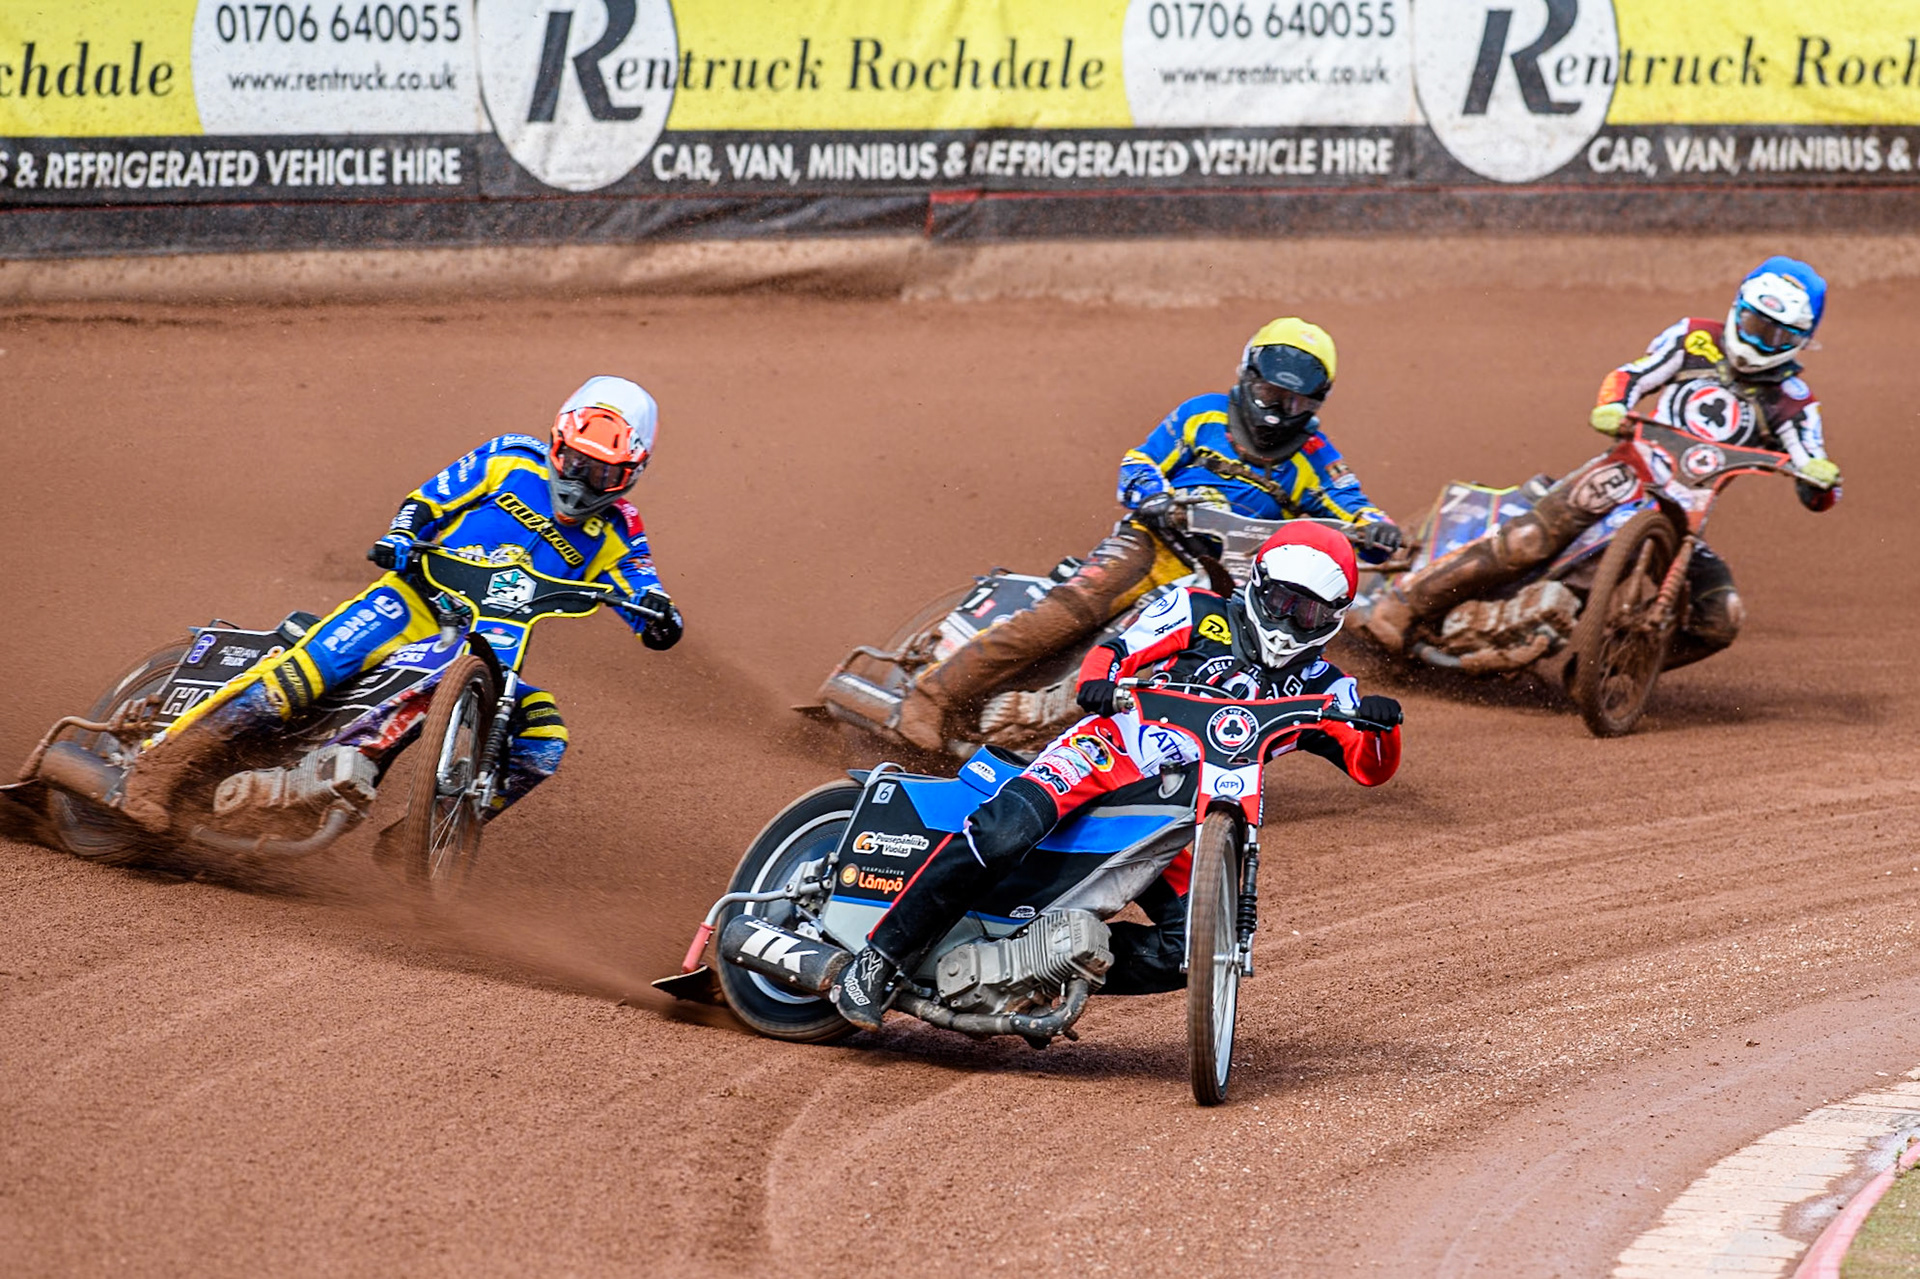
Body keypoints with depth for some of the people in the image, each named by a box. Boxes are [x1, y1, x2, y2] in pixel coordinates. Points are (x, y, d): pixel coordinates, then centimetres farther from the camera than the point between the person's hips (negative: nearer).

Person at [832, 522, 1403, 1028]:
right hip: (1111, 750, -4)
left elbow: (1370, 767, 5)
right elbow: (1118, 649, 3)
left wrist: (1379, 723, -18)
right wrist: (1099, 681, -21)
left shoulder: (1319, 687, 14)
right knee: (1007, 827, -32)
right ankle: (881, 958, -26)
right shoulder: (1202, 614, 9)